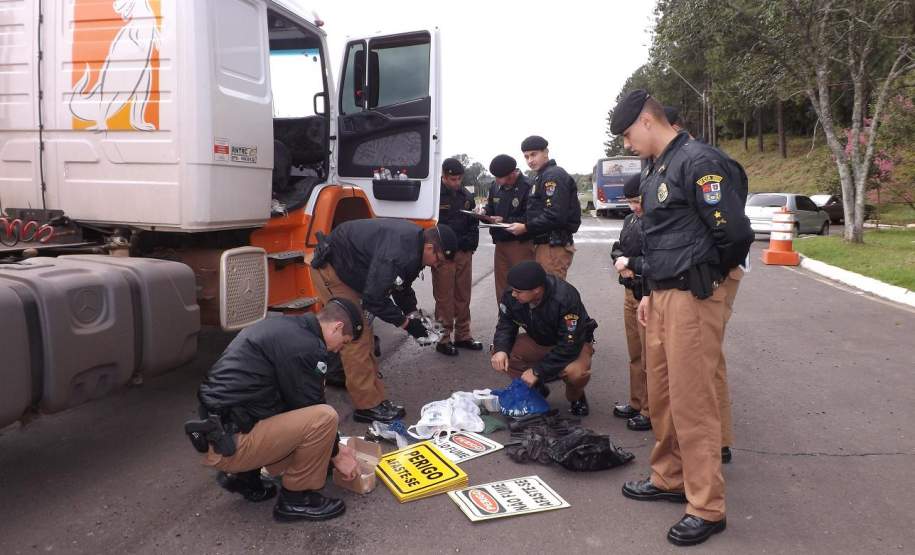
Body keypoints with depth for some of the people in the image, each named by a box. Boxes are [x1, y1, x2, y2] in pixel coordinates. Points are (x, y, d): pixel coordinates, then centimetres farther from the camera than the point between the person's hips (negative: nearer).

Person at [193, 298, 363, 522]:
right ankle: (296, 499, 2)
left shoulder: (285, 327, 13)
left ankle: (243, 476, 18)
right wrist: (336, 454, 9)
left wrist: (334, 444, 23)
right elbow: (312, 408, -8)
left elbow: (295, 402, 21)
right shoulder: (306, 346, -17)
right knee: (324, 417, -15)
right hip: (227, 444, -10)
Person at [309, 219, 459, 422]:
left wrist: (413, 313, -1)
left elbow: (402, 287, 10)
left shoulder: (414, 240, -3)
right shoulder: (396, 254, -34)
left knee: (364, 334, 11)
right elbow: (374, 298, -31)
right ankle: (368, 405, -4)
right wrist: (406, 323, -21)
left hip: (350, 271, 10)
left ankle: (373, 395, 18)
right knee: (356, 337, -10)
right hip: (330, 269, -10)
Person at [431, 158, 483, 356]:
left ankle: (462, 335, 20)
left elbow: (474, 223, 18)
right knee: (444, 297, -3)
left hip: (464, 253, 6)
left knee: (463, 296, 11)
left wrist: (470, 243, 3)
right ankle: (444, 338, 4)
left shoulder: (466, 196, 13)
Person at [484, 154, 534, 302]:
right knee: (502, 287, 15)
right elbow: (490, 209, 18)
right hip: (500, 243, 8)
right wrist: (484, 213, -4)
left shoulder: (527, 187, -16)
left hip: (521, 244, -7)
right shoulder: (495, 188, 9)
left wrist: (505, 221, -19)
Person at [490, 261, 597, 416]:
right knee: (501, 356, -20)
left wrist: (537, 370, -33)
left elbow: (570, 346, -32)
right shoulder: (511, 296, -20)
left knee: (576, 372, -37)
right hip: (538, 341, 5)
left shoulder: (565, 298, -35)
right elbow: (505, 326, -8)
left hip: (574, 342, -4)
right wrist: (500, 349, -30)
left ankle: (576, 397, 1)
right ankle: (536, 388, 6)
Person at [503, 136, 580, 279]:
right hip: (543, 244, 10)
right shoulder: (539, 177, 20)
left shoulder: (554, 176, -13)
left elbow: (555, 216, -22)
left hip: (554, 247, -10)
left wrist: (525, 228, -15)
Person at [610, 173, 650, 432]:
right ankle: (637, 403, 32)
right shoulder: (631, 219, 9)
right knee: (635, 355, 19)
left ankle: (651, 411, 14)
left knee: (650, 358, 1)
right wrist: (619, 261, -4)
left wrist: (630, 263, -16)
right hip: (631, 294, 9)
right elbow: (618, 248, 18)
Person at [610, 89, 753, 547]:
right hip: (661, 297, 9)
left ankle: (707, 508, 8)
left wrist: (703, 277, 0)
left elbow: (735, 233, -17)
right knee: (661, 394, 16)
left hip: (693, 298, -9)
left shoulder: (699, 162, -13)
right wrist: (649, 293, 15)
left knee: (691, 402, -4)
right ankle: (669, 478, 32)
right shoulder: (654, 171, 16)